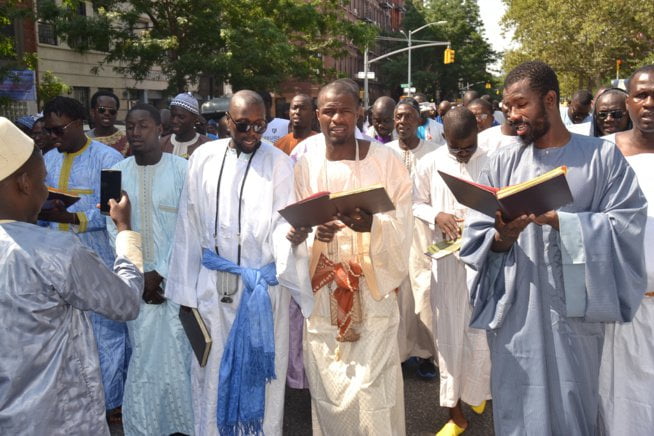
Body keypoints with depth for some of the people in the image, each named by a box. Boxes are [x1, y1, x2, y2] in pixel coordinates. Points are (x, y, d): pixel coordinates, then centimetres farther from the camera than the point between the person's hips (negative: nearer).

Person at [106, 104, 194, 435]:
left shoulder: (182, 169, -5)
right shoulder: (117, 172, 4)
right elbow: (113, 229, 4)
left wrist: (161, 273, -9)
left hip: (176, 277, -2)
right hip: (136, 280, 2)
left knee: (177, 352, 2)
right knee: (143, 354, 5)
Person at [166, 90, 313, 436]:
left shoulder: (279, 163, -3)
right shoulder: (204, 158, 3)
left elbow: (284, 221, -9)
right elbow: (189, 225, 5)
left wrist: (293, 232, -34)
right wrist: (185, 285, 5)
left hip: (263, 284, -2)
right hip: (212, 283, 2)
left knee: (260, 369, 8)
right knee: (213, 369, 12)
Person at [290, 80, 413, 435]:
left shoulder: (385, 160, -4)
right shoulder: (305, 164, 3)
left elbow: (402, 225, -8)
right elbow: (294, 229, 3)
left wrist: (371, 225, -29)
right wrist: (316, 232, -20)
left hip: (373, 288, -2)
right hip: (323, 291, 2)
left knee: (373, 388, -1)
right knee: (327, 386, 10)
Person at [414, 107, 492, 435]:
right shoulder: (429, 164, -1)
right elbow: (417, 204, 6)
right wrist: (437, 216, -13)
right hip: (446, 257, 1)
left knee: (481, 331, 6)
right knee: (448, 333, 6)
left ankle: (477, 393, 36)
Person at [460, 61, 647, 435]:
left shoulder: (604, 157, 0)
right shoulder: (503, 163, 4)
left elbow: (625, 227, -10)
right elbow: (475, 239, 0)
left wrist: (553, 218, -19)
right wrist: (501, 238, -21)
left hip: (576, 314, -1)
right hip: (515, 313, 2)